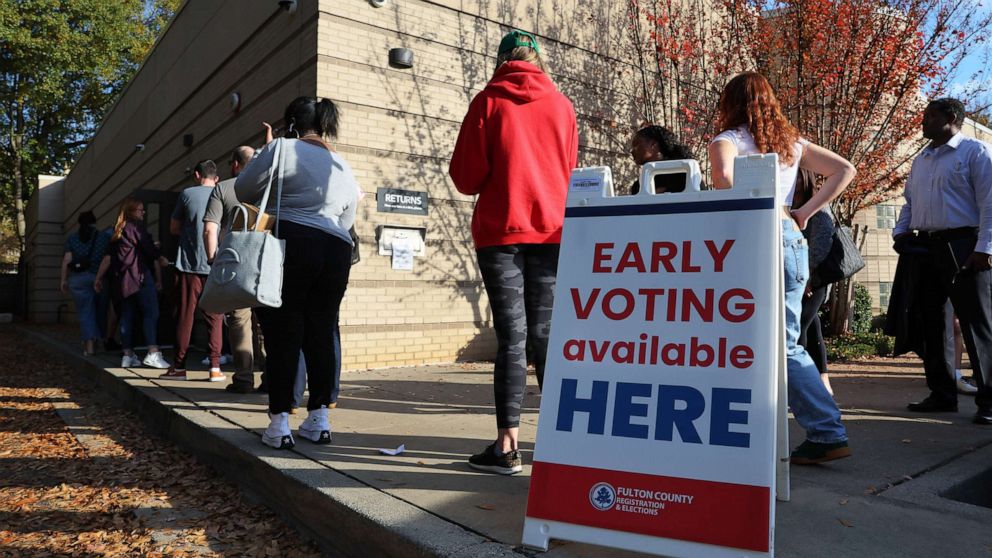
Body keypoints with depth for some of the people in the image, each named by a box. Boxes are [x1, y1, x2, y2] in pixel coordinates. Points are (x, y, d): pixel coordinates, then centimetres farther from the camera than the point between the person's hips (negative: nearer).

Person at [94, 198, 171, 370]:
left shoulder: (117, 231, 19)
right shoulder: (136, 227, -4)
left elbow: (108, 256, 17)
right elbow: (153, 254, -7)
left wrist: (98, 278, 19)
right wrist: (159, 279, -2)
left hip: (122, 278, 9)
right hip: (140, 275, -9)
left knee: (127, 315, 9)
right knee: (151, 313, -11)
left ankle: (128, 356, 11)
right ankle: (153, 354, -21)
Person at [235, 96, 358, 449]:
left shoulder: (282, 149, 1)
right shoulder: (344, 167, 19)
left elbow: (243, 190, 4)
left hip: (288, 247, -5)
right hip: (335, 251, 5)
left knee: (283, 334, 0)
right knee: (321, 335, 9)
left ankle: (279, 423, 2)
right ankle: (319, 419, 13)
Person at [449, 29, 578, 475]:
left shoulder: (488, 101, 0)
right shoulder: (562, 105, 9)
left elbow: (465, 177, -2)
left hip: (500, 231, -3)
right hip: (551, 230, 3)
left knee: (511, 338, -2)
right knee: (545, 336, 9)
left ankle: (507, 446, -2)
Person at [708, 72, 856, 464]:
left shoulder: (728, 140, -1)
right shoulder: (791, 142, 17)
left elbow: (723, 177, -24)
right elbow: (845, 170, 13)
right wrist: (803, 213, 9)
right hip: (791, 239, 6)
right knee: (785, 343, 10)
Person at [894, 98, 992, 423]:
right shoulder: (920, 161, 20)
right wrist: (901, 231, 8)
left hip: (963, 247, -7)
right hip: (925, 248, 7)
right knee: (929, 324, 8)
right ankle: (942, 394, 18)